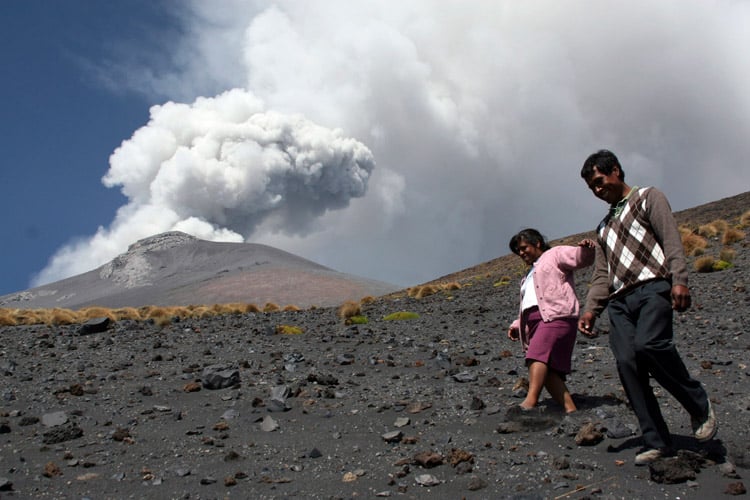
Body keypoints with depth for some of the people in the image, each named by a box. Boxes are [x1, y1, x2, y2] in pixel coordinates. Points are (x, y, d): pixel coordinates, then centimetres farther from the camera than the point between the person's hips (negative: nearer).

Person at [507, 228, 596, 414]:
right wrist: (517, 325, 22)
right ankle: (570, 409, -15)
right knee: (547, 370, -10)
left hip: (556, 316, -8)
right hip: (533, 322, 8)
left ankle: (530, 401, -46)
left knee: (538, 355, -31)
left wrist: (586, 248, -25)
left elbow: (581, 258, -2)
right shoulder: (529, 275, 38)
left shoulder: (555, 254, 15)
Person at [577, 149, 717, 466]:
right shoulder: (604, 226, 33)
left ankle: (699, 406, -12)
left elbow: (671, 240, -2)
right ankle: (656, 442, -11)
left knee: (648, 344, -31)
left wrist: (679, 280, -18)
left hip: (652, 287, -6)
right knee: (627, 363, -12)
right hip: (620, 299, 6)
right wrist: (591, 309, 9)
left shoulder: (648, 197, 14)